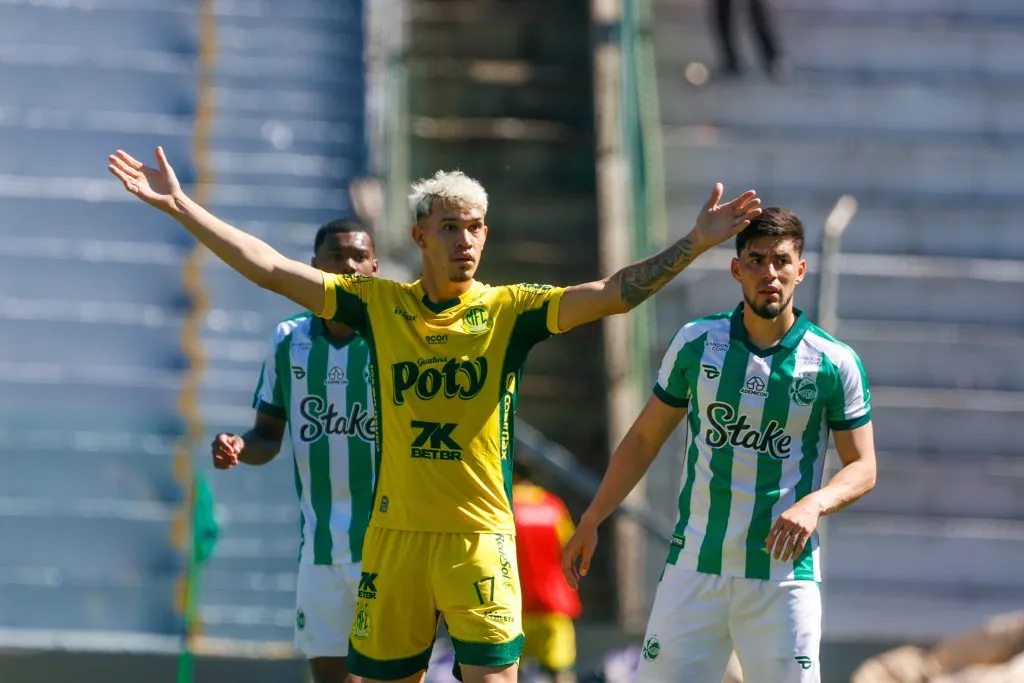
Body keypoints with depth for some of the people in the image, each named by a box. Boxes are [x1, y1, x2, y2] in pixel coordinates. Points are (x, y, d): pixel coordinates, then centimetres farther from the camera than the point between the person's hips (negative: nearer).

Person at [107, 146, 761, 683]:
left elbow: (614, 293, -9)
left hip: (480, 538, -2)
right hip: (393, 535, 2)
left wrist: (694, 244, -20)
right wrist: (180, 206, 4)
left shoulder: (510, 310, 0)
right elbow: (271, 269, 6)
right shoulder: (378, 305, 6)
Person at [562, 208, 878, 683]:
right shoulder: (696, 342, 4)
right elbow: (645, 438, 14)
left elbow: (862, 468, 3)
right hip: (693, 568, 2)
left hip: (783, 575, -2)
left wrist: (813, 505, -17)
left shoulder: (834, 364, -2)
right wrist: (591, 520, 10)